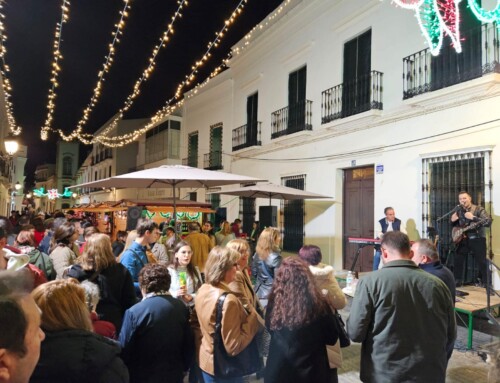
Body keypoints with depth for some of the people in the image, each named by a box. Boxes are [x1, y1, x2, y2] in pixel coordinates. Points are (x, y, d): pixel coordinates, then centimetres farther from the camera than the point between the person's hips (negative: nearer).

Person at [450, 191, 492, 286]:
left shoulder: (478, 209, -8)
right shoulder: (458, 210, 7)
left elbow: (488, 222, -22)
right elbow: (454, 225, 20)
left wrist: (473, 217, -27)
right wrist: (453, 220, -3)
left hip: (477, 239, -5)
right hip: (463, 239, 5)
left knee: (481, 262, -5)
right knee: (458, 260, 6)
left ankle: (485, 282, 11)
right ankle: (457, 280, 19)